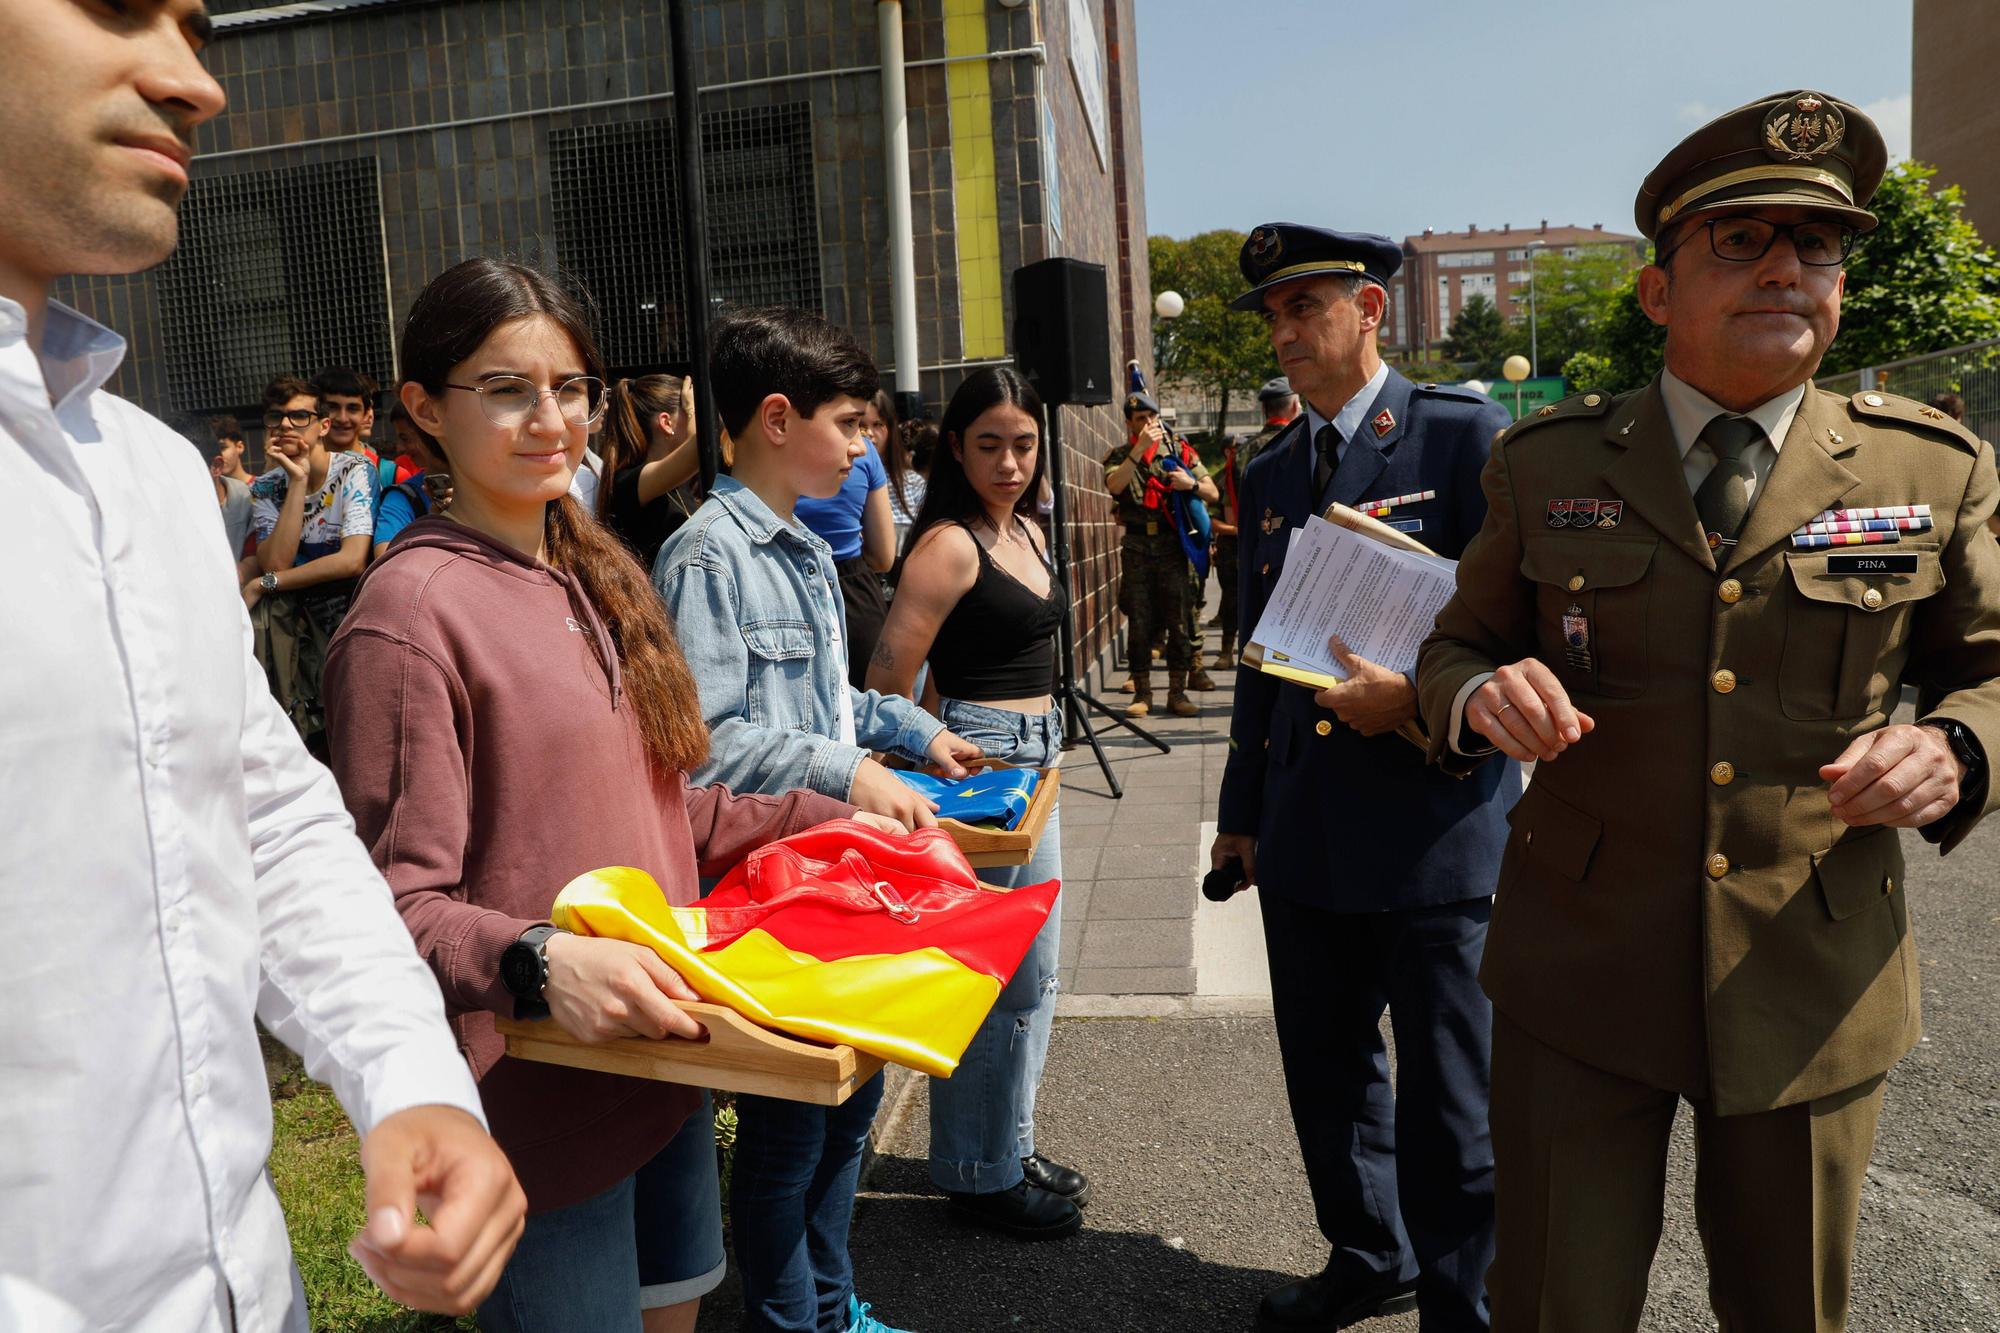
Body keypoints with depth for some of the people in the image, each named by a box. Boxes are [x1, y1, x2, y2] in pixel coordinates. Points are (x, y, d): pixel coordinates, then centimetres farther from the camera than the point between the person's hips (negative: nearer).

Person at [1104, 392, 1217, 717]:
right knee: (1138, 623, 2)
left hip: (1172, 546, 0)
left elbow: (1212, 493, 8)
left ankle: (1177, 693, 9)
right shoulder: (1119, 456, 8)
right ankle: (1142, 693, 11)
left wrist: (1191, 484, -13)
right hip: (1137, 547, 0)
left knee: (1178, 622, 0)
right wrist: (1140, 447, -19)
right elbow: (1115, 486, -15)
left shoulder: (1179, 451, 9)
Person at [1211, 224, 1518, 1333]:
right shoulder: (1269, 473, 13)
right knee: (1326, 1066, 18)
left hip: (1437, 822, -6)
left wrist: (1422, 698, -21)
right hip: (1307, 830, 6)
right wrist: (1243, 809, 17)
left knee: (1452, 1094, 5)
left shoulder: (1466, 434, -5)